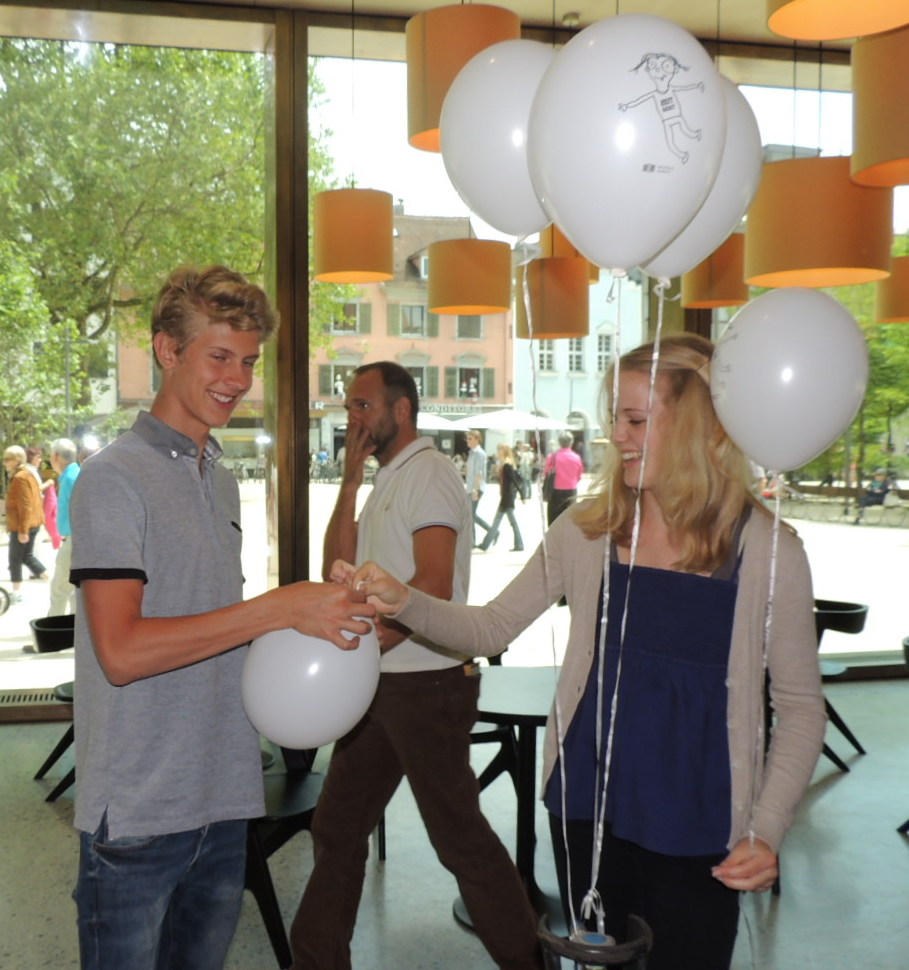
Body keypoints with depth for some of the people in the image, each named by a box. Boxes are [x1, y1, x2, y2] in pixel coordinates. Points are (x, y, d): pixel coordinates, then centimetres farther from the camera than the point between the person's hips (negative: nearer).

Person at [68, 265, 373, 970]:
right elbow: (121, 650, -21)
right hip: (138, 812, -7)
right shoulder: (114, 478, -12)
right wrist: (277, 609, -24)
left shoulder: (223, 481, 13)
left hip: (225, 802, 7)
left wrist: (323, 615, 0)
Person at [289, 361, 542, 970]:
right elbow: (340, 569, 8)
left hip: (427, 683, -9)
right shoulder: (387, 481, 16)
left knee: (459, 835, 2)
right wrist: (350, 483, 2)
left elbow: (434, 587, -23)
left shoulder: (427, 474, -13)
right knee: (338, 827, 15)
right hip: (381, 684, 9)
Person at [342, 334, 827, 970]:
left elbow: (801, 706, -4)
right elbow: (491, 627, 2)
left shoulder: (767, 550, -10)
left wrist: (767, 831, -12)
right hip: (588, 807, 3)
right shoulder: (587, 531, -3)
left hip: (697, 830, -3)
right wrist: (401, 602, -14)